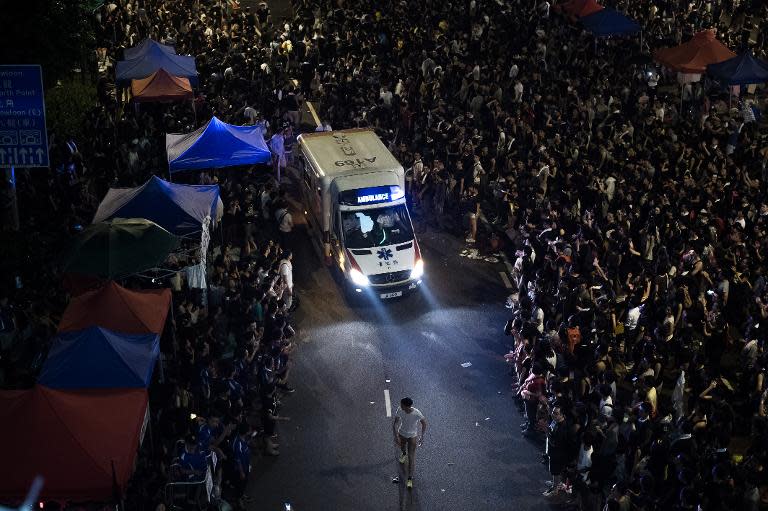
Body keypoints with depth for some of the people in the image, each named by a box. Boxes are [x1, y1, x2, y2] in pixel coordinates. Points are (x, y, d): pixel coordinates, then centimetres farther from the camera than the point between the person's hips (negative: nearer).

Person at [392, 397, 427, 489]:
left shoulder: (417, 414, -33)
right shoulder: (400, 410, -26)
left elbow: (424, 423, -13)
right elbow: (395, 424, -18)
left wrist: (422, 436, -6)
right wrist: (396, 436, -26)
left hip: (413, 436, -3)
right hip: (402, 434, 3)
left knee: (411, 457, -3)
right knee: (402, 448, 32)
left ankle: (410, 479, 6)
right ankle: (404, 454, 70)